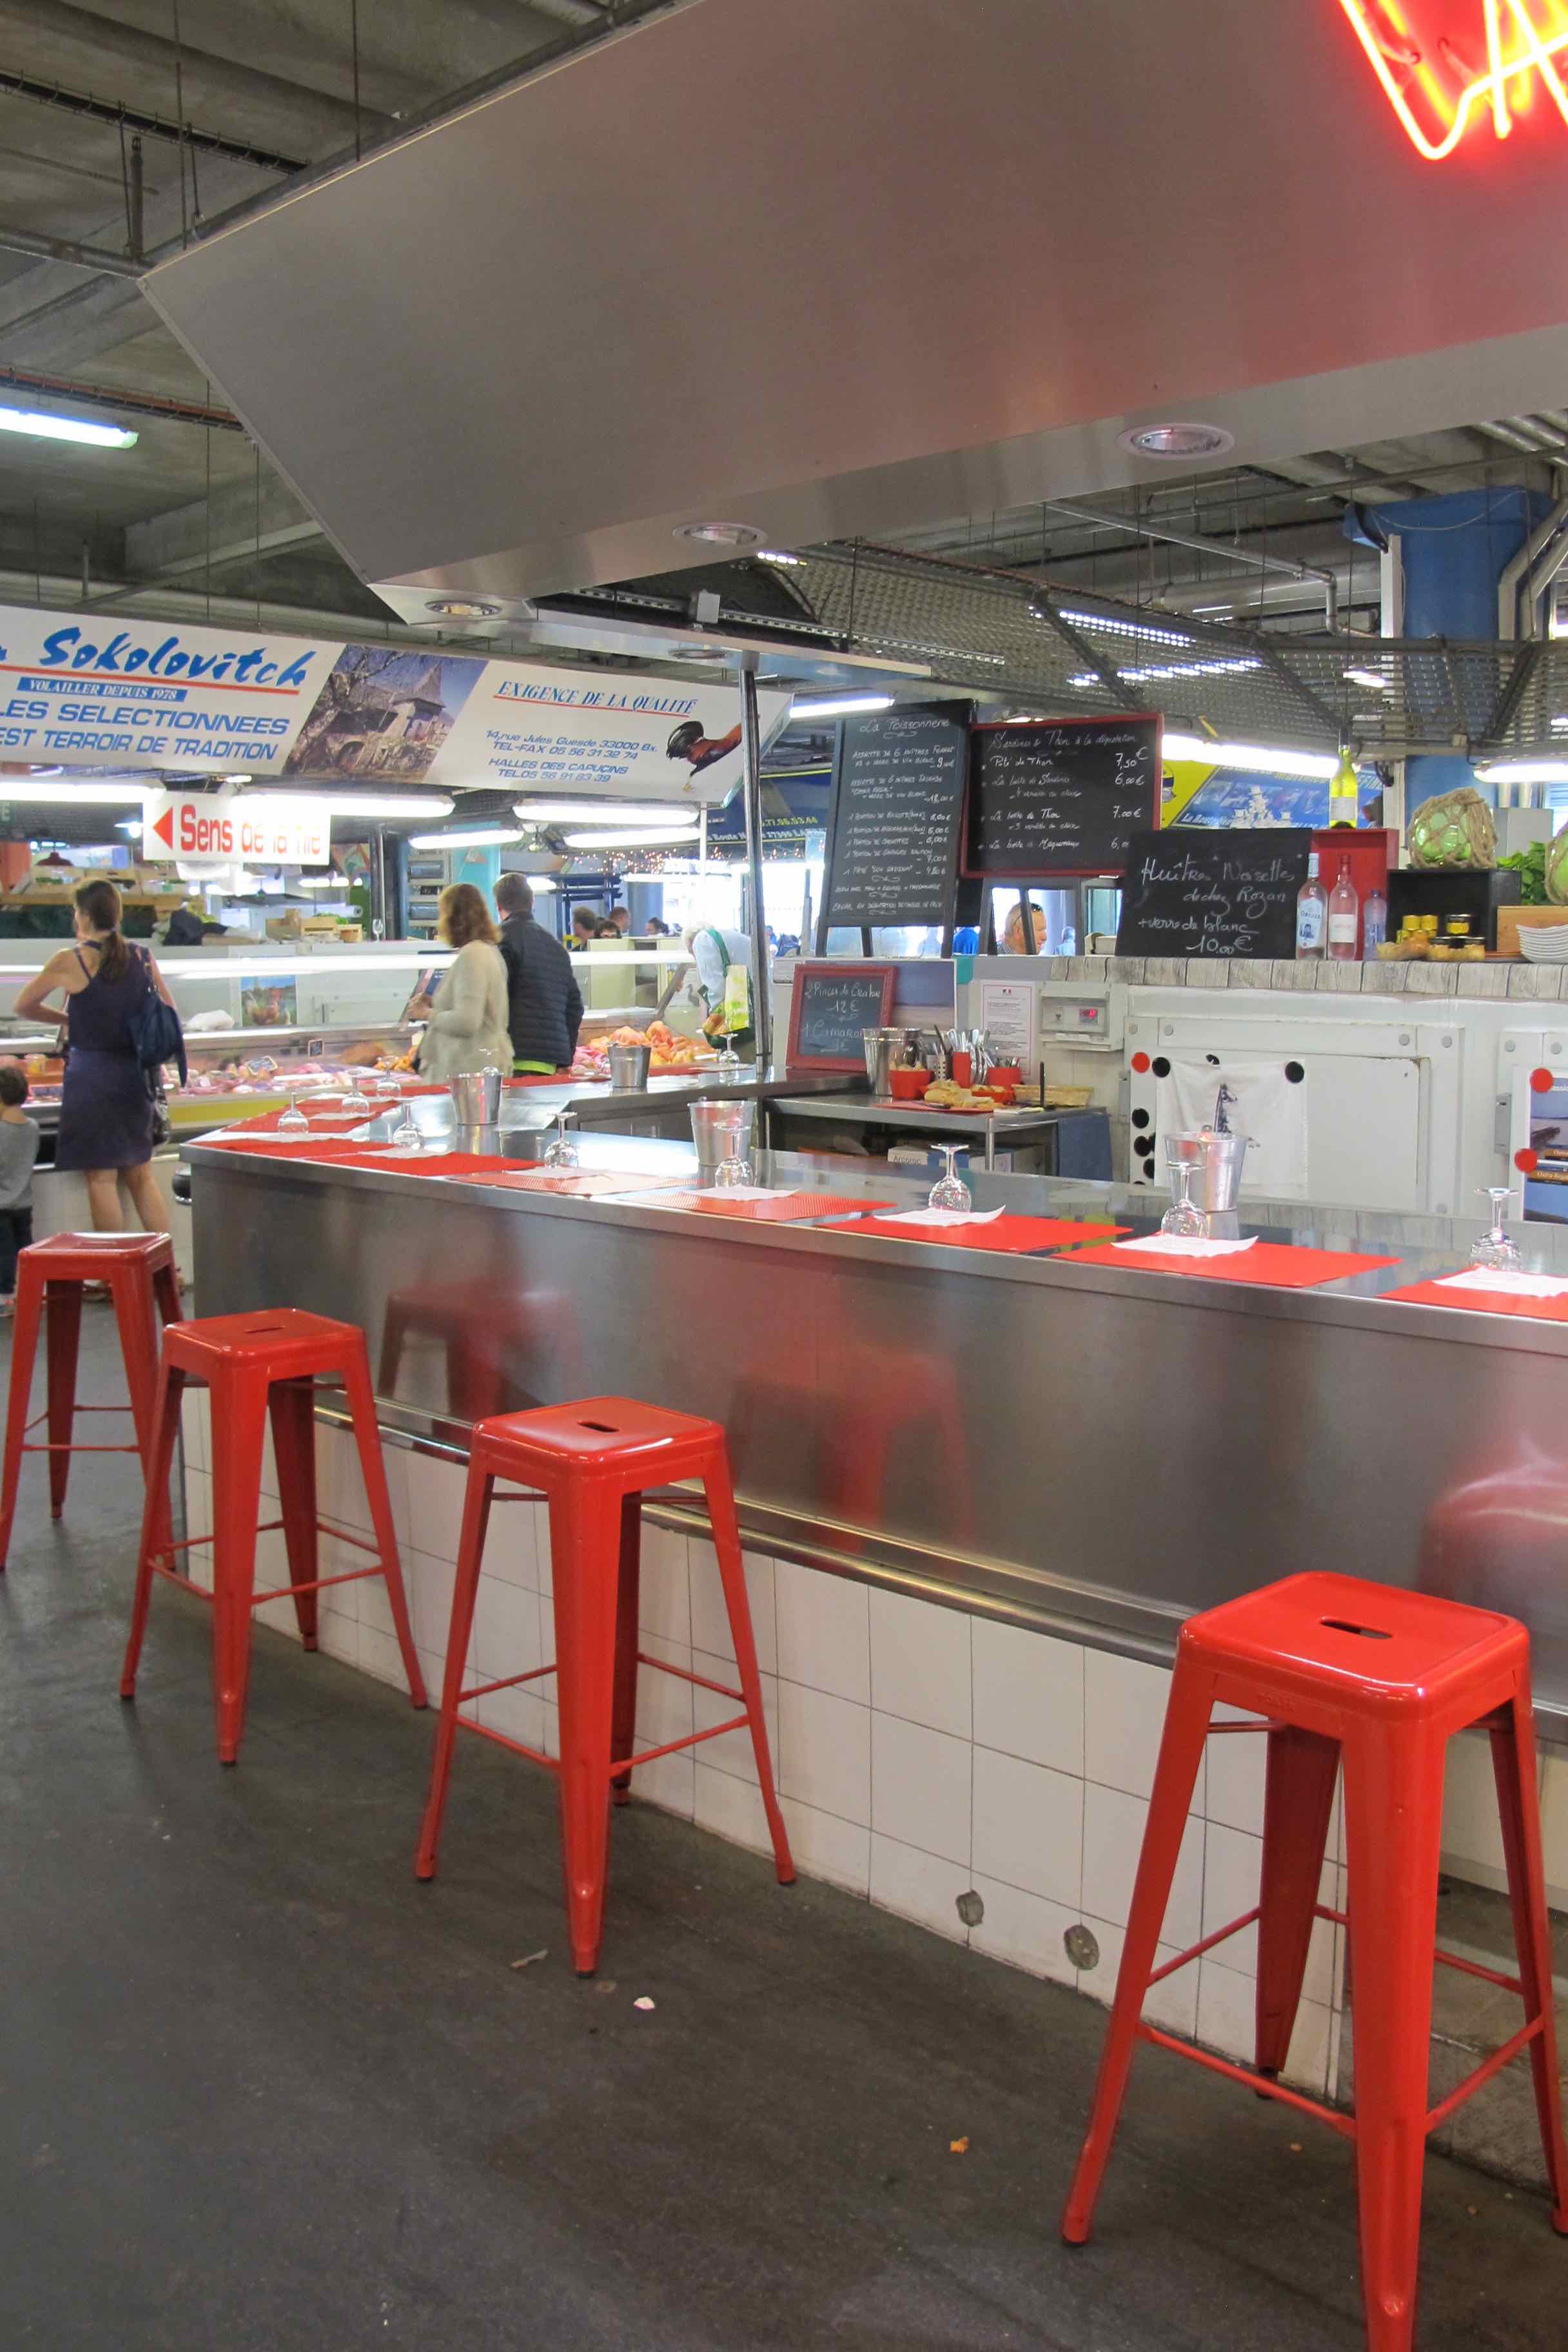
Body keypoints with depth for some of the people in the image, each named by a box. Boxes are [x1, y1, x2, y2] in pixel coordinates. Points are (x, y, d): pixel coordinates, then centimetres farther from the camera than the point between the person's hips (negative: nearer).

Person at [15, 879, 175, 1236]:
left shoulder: (70, 962, -9)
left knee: (101, 1177, 2)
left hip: (90, 1075, -5)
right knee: (141, 1174, 13)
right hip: (135, 1073, 5)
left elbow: (23, 1006, 4)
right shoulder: (143, 959, 2)